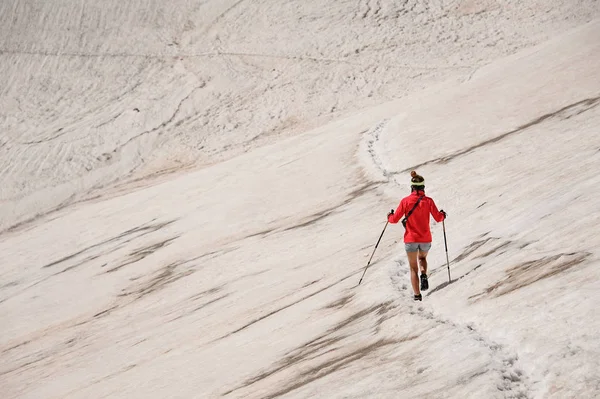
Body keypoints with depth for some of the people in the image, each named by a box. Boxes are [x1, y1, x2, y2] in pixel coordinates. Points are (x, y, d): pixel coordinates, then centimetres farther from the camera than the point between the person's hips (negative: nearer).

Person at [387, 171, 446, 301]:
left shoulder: (405, 201, -10)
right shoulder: (428, 201, -8)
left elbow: (395, 219, -7)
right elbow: (438, 218, -3)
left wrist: (389, 216, 16)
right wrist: (443, 215, 19)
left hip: (410, 240, -1)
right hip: (426, 240, 1)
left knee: (413, 268, 14)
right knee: (422, 258, 30)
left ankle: (417, 295, 5)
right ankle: (424, 275, 0)